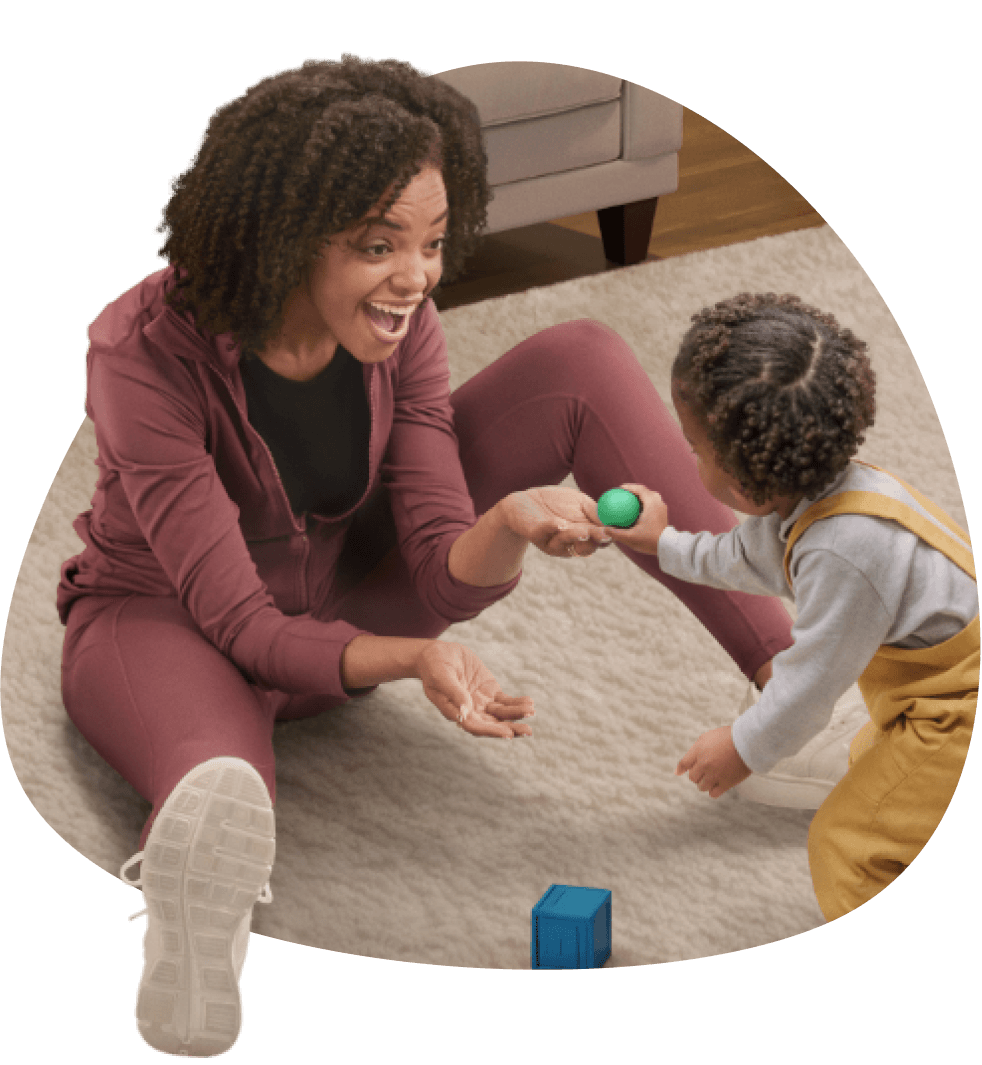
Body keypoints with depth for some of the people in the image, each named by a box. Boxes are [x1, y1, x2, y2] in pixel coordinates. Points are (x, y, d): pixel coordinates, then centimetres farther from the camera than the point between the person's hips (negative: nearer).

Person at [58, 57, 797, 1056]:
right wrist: (415, 658, -46)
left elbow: (443, 563, -14)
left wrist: (512, 523, -38)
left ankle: (793, 674, -16)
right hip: (171, 622, -5)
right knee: (220, 785, -43)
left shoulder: (396, 324, -14)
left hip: (341, 597, 5)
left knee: (580, 364, -11)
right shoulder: (145, 354, -29)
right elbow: (240, 623, -29)